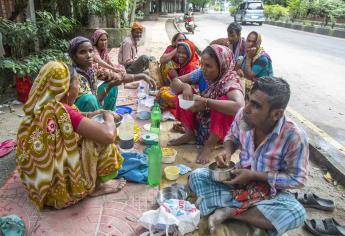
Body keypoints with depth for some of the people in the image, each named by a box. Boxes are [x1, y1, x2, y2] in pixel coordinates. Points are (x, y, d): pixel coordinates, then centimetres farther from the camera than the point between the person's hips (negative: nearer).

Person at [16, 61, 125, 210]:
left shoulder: (39, 108, 0)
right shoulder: (60, 110, -24)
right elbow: (108, 135, -30)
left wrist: (90, 116, 9)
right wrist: (109, 117, -10)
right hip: (60, 190, -9)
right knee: (98, 138, -10)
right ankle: (96, 186, 7)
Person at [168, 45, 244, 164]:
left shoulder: (230, 81, -27)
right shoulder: (202, 74, -11)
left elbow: (239, 106, -47)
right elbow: (175, 81, -4)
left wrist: (206, 102, -45)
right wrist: (185, 86, -28)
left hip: (221, 132, -5)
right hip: (199, 124, 5)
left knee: (223, 100, -32)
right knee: (186, 94, -12)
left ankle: (209, 146, -15)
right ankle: (189, 133, 3)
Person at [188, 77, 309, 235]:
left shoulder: (294, 137, -28)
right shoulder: (243, 116, -17)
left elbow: (297, 179, -17)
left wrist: (255, 175, -22)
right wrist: (227, 151, -16)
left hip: (270, 191, -3)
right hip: (239, 180, 3)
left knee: (297, 213, -33)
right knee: (197, 176, -15)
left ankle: (229, 212, -18)